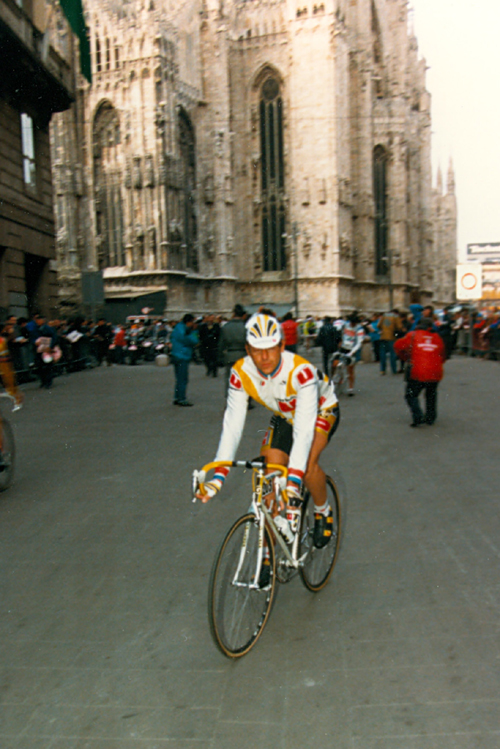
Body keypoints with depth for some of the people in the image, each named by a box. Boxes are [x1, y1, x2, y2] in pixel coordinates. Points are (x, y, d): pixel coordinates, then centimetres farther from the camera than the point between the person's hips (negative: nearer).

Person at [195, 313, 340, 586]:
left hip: (321, 410, -4)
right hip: (284, 416, 4)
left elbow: (304, 429, -43)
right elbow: (232, 424, -25)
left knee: (307, 464, -29)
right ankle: (268, 552, 7)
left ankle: (323, 512, 3)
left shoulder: (301, 371, -39)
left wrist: (294, 478, -52)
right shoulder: (240, 373, -26)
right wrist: (218, 475, -33)